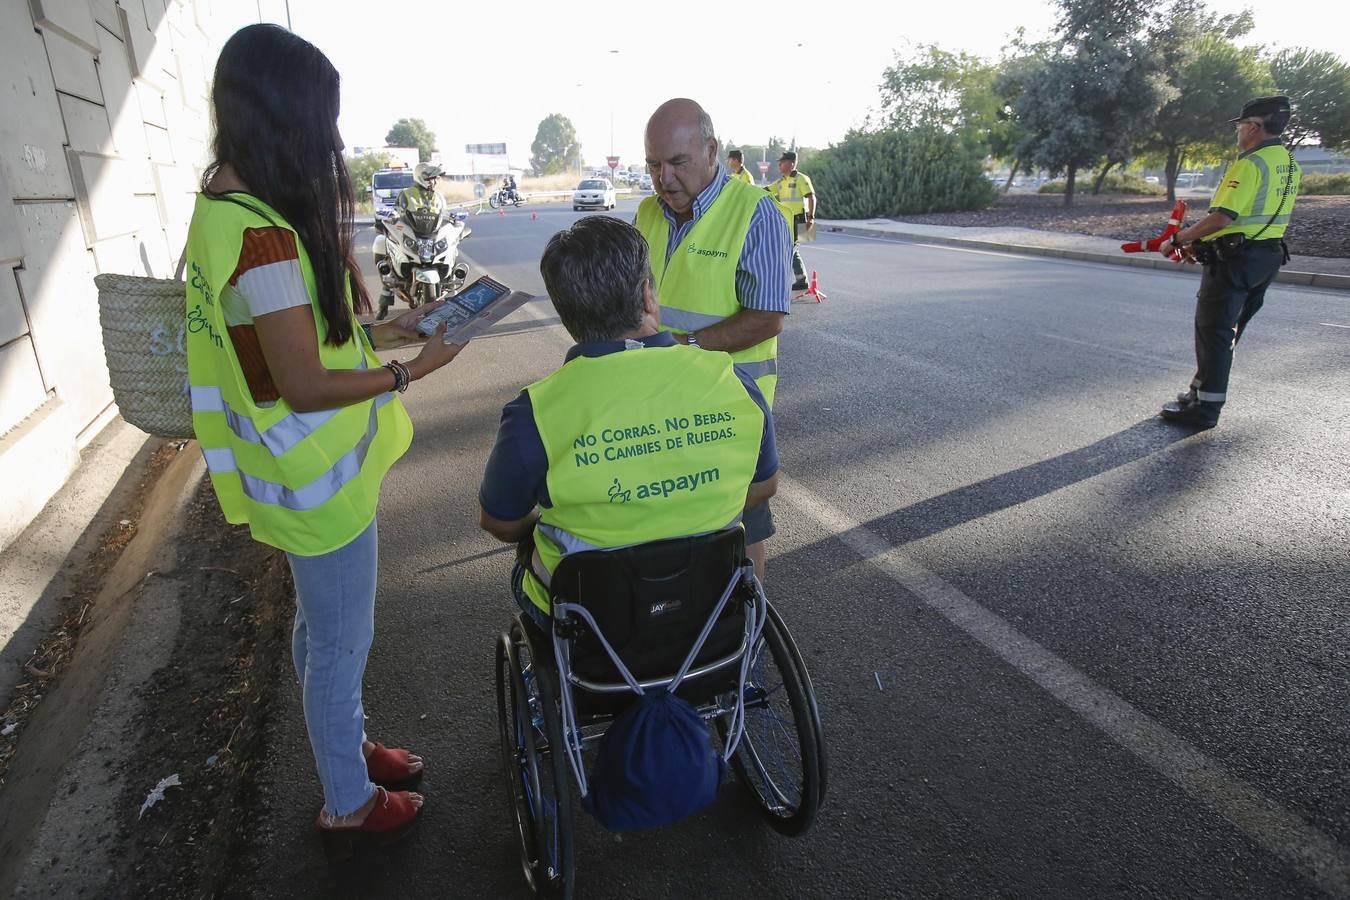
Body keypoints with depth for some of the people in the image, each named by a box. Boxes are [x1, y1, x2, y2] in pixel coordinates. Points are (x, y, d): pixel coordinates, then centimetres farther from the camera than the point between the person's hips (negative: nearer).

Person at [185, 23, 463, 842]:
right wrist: (412, 372, -14)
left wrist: (384, 332, 8)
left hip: (314, 469, 10)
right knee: (342, 642, 9)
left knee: (322, 628, 25)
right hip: (321, 481, -9)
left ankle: (345, 746, 47)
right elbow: (305, 387, -25)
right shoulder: (262, 235, -26)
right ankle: (349, 802, 32)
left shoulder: (231, 207, 5)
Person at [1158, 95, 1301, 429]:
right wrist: (1200, 244, 16)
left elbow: (1222, 218, -26)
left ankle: (1206, 407, -1)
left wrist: (1176, 241, -16)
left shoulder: (1250, 165, -17)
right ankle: (1201, 392, 27)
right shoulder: (1289, 164, 14)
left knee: (1212, 330, -4)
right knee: (1225, 329, 17)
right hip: (1268, 254, 9)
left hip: (1235, 259, -9)